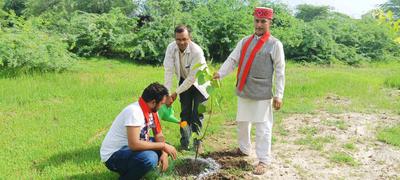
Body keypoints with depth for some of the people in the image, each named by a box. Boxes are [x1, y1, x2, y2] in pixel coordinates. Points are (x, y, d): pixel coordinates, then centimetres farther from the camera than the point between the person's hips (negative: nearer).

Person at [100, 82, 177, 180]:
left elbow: (159, 136, 6)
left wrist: (164, 153, -13)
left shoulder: (152, 110, 0)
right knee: (150, 158, -33)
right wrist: (163, 146, -26)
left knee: (164, 145, 4)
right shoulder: (134, 111, -27)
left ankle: (130, 169, 9)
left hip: (129, 148, 9)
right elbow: (134, 144, -34)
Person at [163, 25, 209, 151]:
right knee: (185, 113, 5)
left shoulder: (197, 52, -32)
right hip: (184, 81, 4)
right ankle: (184, 142, 16)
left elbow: (192, 77, -28)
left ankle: (197, 142, 8)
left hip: (199, 82, -3)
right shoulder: (171, 48, -19)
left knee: (197, 114, -6)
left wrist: (176, 92, -24)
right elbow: (169, 71, -21)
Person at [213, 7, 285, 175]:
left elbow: (279, 72, -5)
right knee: (242, 122, 18)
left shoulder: (275, 44, -4)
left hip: (262, 94, -5)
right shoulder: (245, 41, 9)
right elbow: (232, 59, 4)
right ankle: (244, 149, 40)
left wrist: (278, 95, -8)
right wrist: (220, 73, -12)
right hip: (243, 91, 5)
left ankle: (263, 161, 11)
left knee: (262, 128, 0)